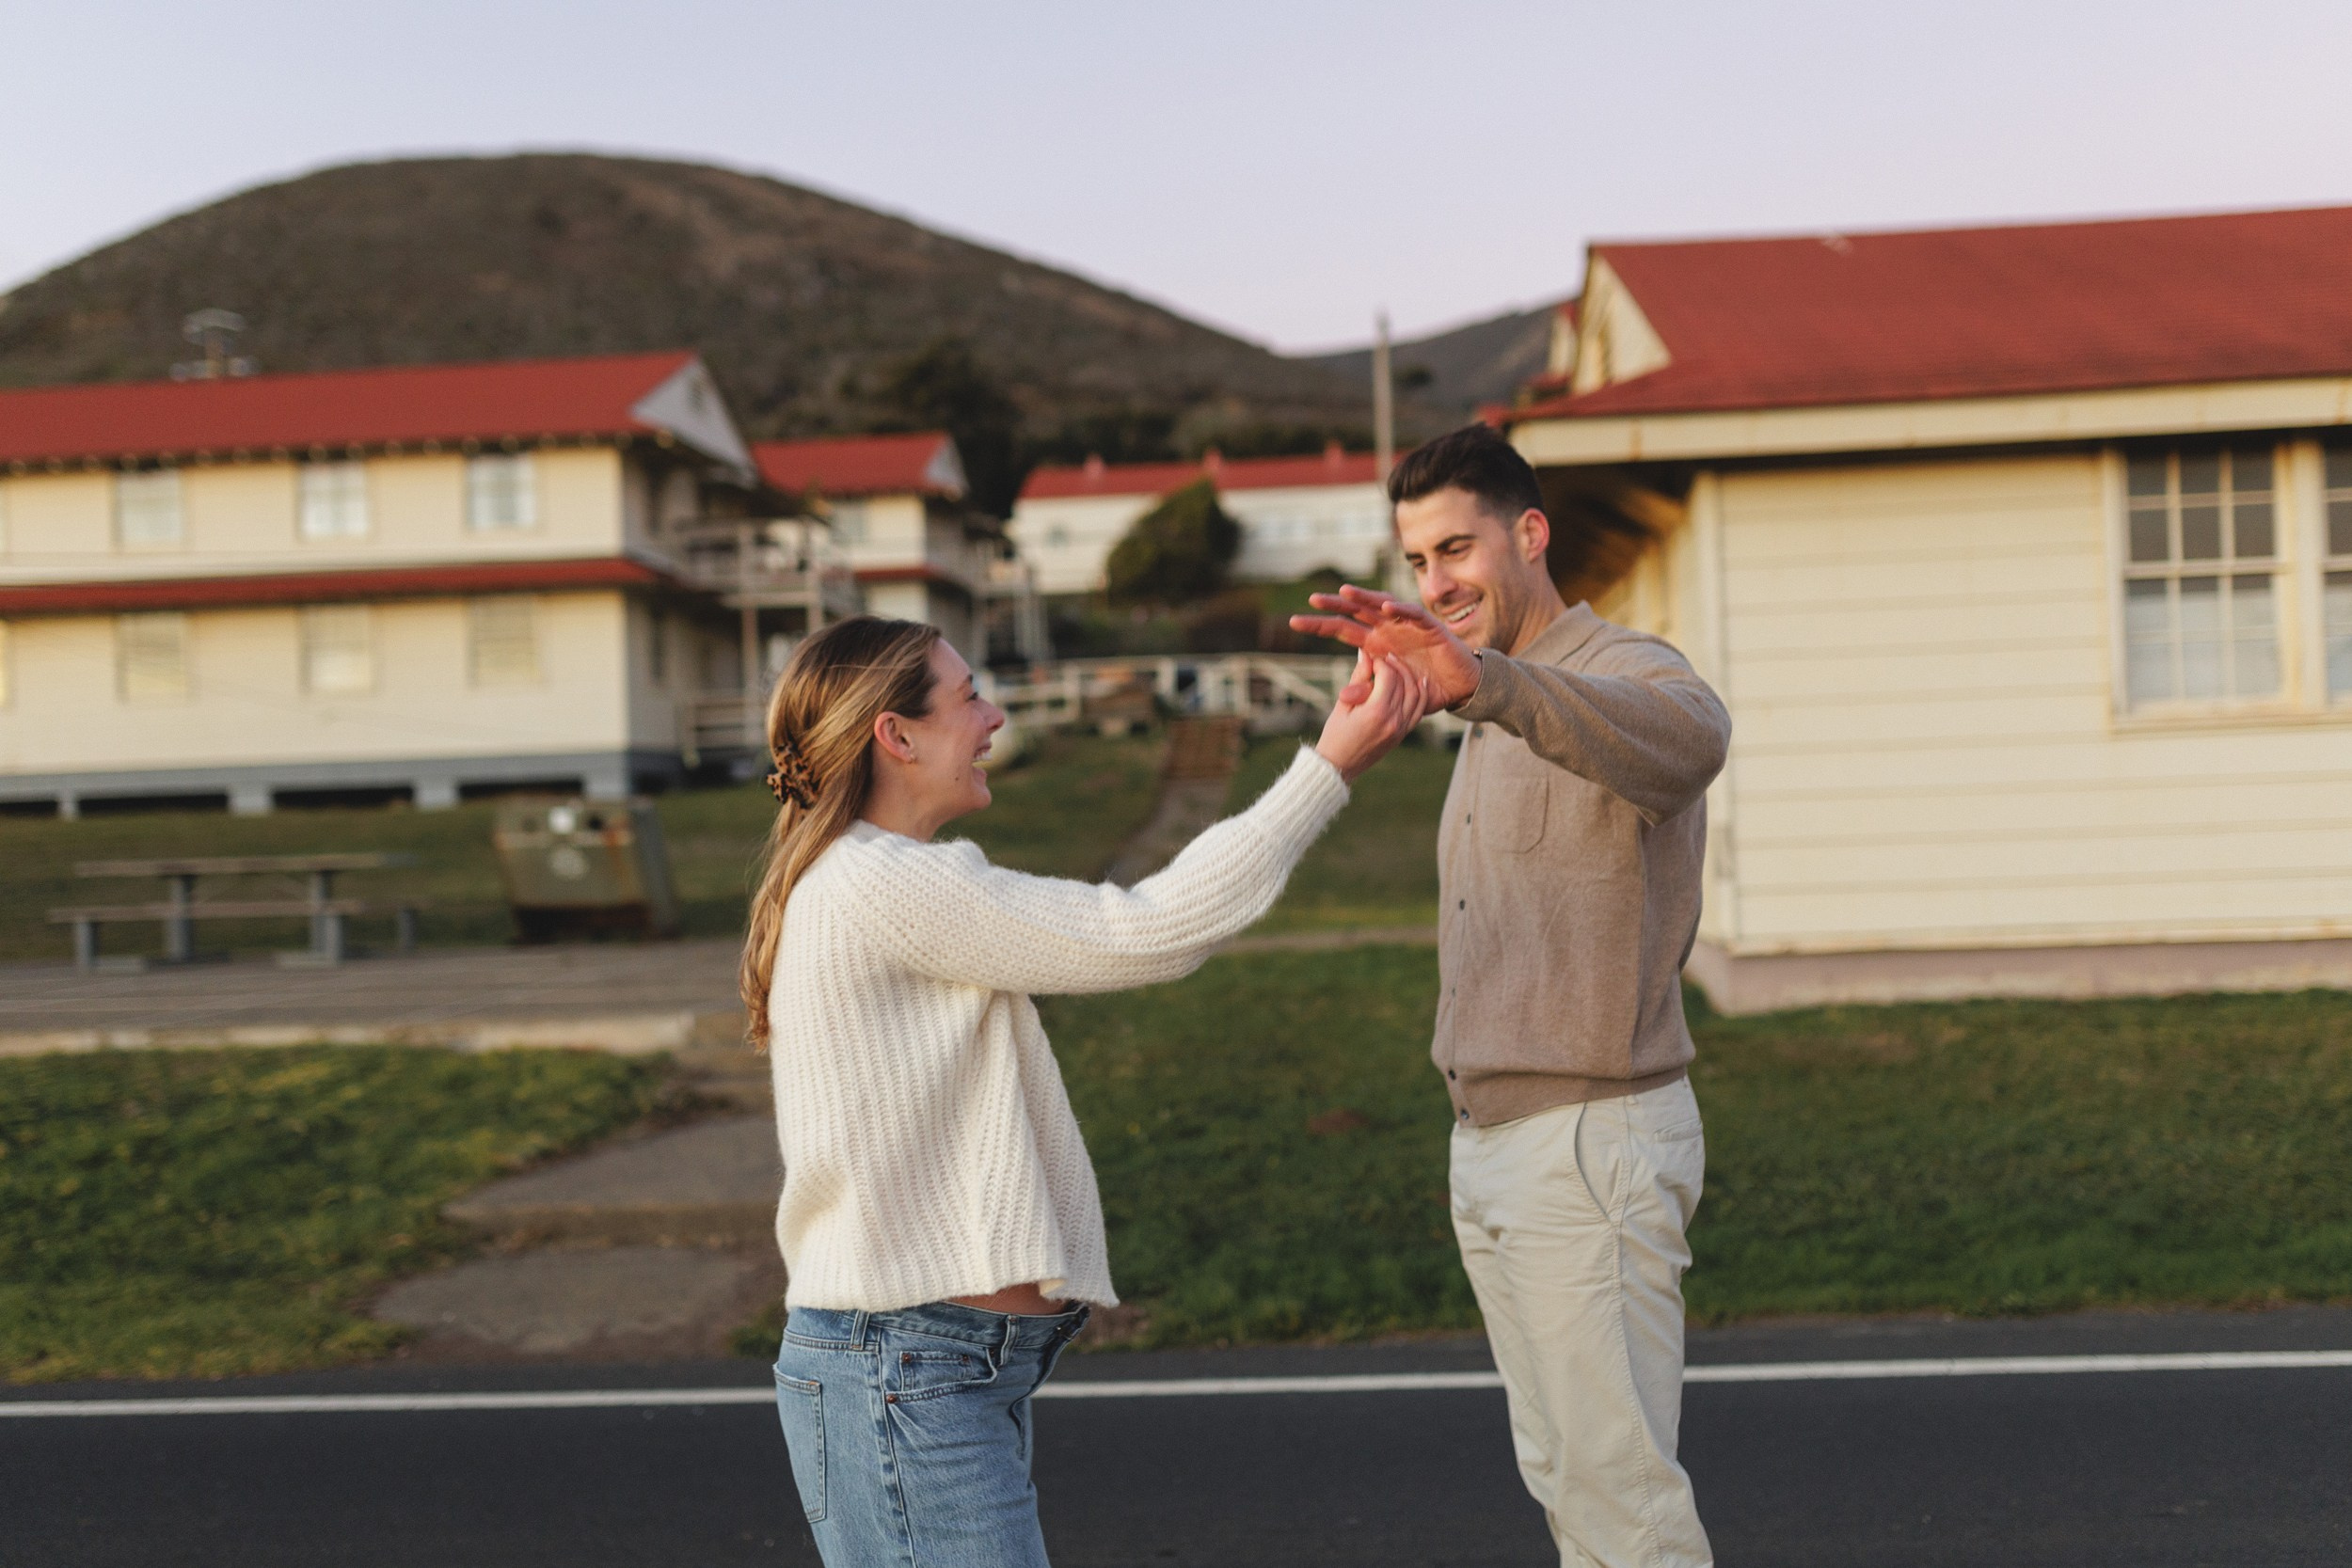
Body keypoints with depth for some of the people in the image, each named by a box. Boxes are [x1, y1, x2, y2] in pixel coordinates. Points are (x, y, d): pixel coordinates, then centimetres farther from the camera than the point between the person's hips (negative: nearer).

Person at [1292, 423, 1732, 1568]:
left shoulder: (1621, 676, -14)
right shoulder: (1497, 722, 17)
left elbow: (1690, 738, -40)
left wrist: (1483, 682, -55)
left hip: (1591, 1140, -9)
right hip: (1488, 1135, 9)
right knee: (1558, 1473, 17)